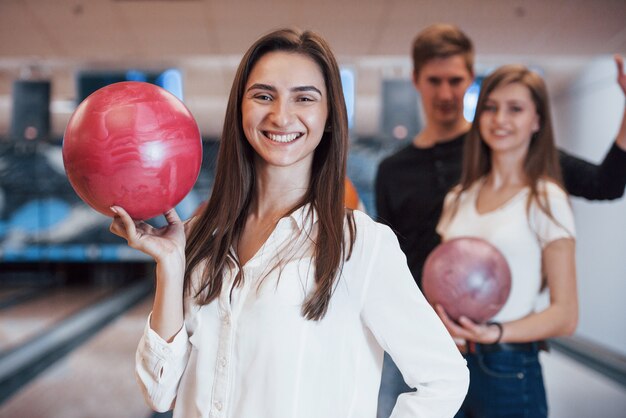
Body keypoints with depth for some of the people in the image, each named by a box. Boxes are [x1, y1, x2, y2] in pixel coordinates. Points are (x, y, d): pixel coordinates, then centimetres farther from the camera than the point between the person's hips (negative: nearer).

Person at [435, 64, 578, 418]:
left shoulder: (546, 200, -7)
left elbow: (566, 315, -10)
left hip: (509, 371, -4)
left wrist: (495, 332, -25)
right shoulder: (458, 199, 8)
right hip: (450, 365, 5)